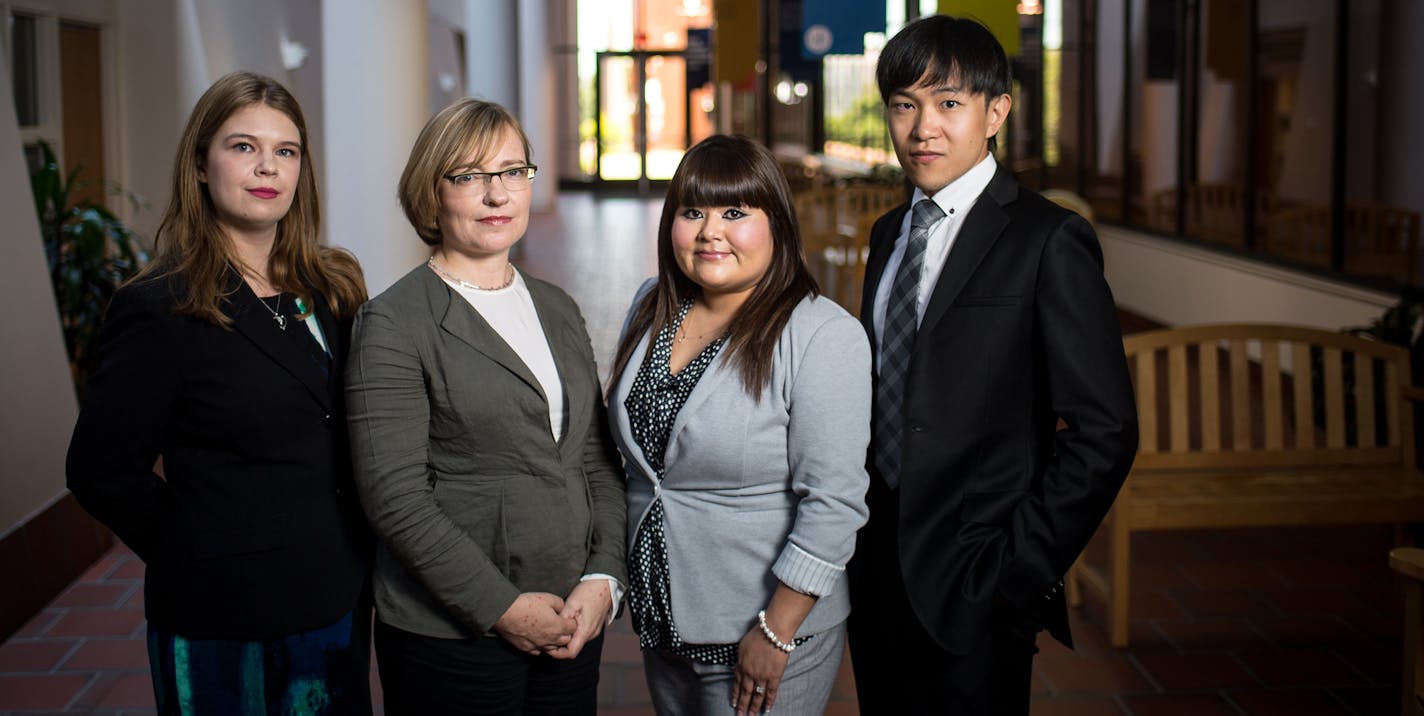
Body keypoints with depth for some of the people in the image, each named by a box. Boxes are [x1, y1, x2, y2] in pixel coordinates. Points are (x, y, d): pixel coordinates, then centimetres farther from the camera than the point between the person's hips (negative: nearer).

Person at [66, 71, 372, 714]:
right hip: (223, 626, -6)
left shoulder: (331, 290, 6)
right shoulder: (161, 309, -12)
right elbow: (102, 470, -10)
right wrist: (201, 558, -4)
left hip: (338, 606, 6)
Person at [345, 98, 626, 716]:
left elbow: (598, 461, 11)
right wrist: (502, 607, -15)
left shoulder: (557, 310, 12)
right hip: (451, 638, -5)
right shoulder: (392, 324, -8)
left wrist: (603, 579, -2)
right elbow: (394, 497, -14)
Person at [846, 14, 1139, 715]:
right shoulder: (889, 234, 10)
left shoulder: (1048, 242, -12)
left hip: (971, 586, -6)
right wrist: (859, 538, 7)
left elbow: (1104, 433, -15)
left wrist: (1018, 569, -13)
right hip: (878, 568, 6)